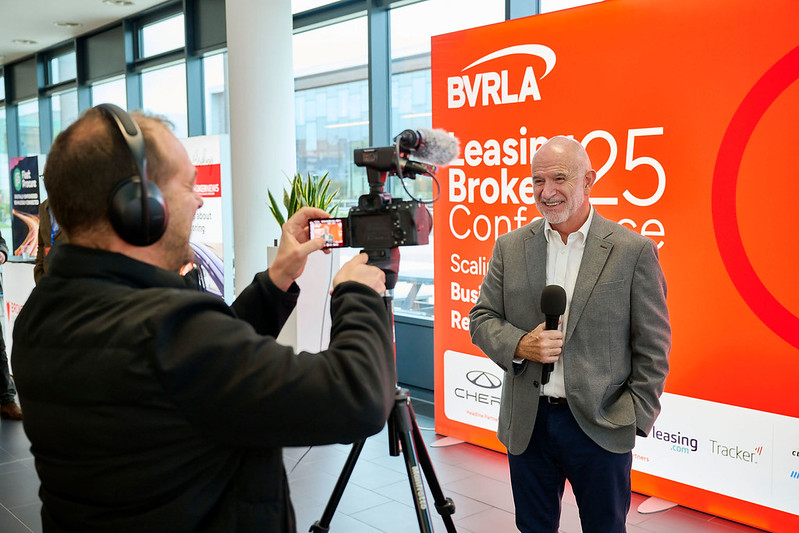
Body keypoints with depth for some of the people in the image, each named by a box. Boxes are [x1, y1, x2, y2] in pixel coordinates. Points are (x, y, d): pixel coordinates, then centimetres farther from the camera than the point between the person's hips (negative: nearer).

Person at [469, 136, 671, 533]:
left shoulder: (634, 251, -6)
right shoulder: (510, 247, 4)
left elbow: (653, 347, -3)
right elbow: (481, 319, 6)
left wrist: (637, 416, -7)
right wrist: (519, 345, -13)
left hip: (600, 426, -2)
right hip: (527, 424, 3)